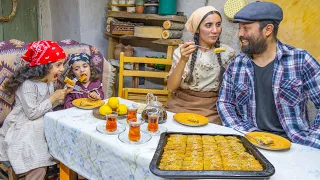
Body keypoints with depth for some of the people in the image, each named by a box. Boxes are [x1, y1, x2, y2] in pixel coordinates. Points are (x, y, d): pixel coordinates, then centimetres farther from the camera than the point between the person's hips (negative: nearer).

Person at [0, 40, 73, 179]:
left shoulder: (48, 81, 3)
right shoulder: (28, 84, -24)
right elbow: (32, 113, -25)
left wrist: (61, 94, -5)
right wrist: (54, 97, -20)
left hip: (41, 127, 8)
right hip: (23, 130, -8)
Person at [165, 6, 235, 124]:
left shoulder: (227, 52, 1)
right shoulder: (182, 51, -2)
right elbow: (171, 88, -11)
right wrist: (183, 60, -23)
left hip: (212, 111, 0)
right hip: (181, 106, 0)